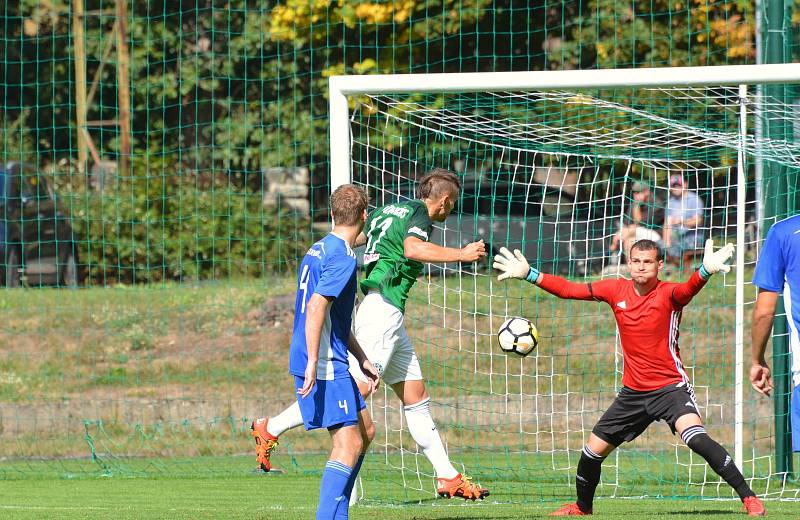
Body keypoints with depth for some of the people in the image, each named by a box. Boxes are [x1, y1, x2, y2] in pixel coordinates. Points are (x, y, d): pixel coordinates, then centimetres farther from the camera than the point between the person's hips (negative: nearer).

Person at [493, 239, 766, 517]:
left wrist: (706, 271, -60)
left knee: (695, 437, -29)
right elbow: (568, 290, 7)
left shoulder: (668, 293, -15)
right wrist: (529, 274, 2)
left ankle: (748, 497, -23)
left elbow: (689, 288, -38)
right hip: (633, 391, 6)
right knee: (593, 450, 10)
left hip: (670, 387, -6)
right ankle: (582, 507, 38)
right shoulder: (616, 290, 0)